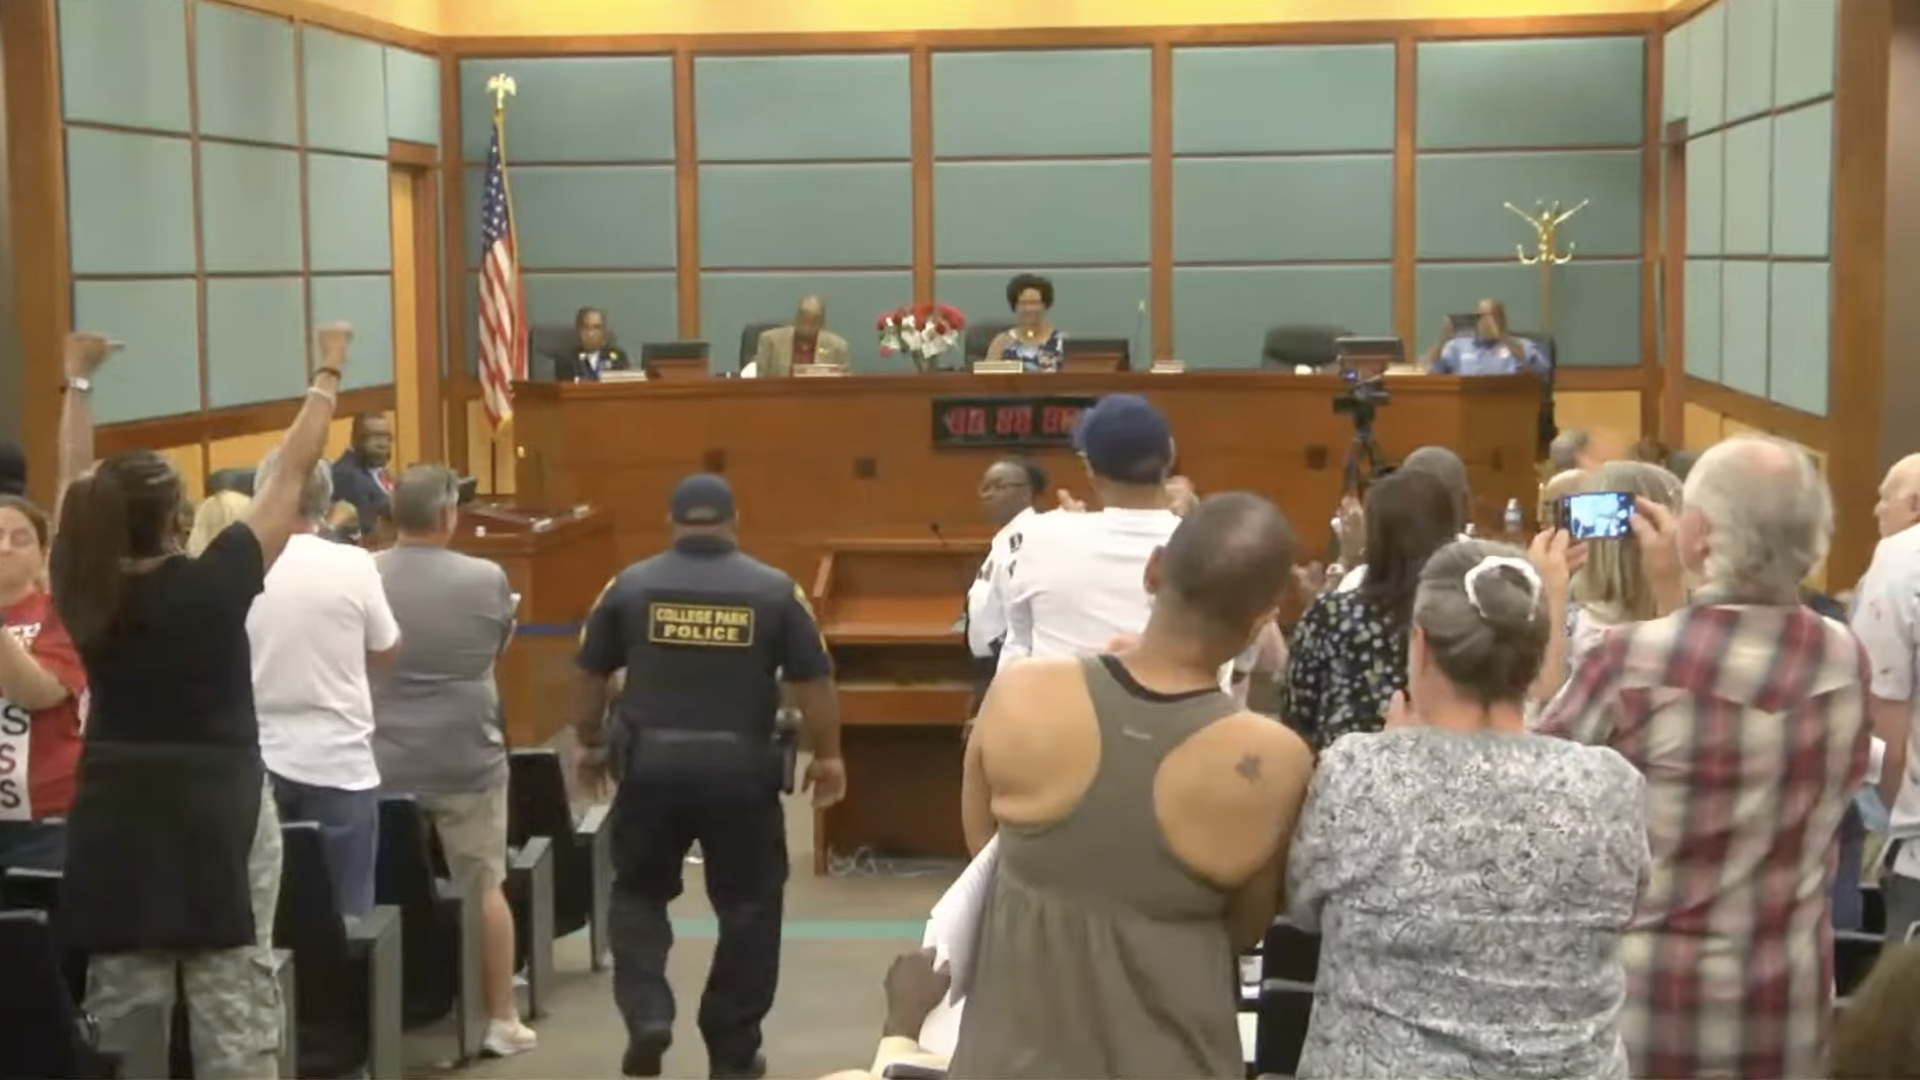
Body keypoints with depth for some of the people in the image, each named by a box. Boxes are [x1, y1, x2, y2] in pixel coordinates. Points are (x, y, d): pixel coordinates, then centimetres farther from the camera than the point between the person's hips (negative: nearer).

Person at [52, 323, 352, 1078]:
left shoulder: (83, 592, -4)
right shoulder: (213, 585, -14)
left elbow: (75, 482, 12)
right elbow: (293, 473, -7)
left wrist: (75, 377, 25)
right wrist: (330, 372, 5)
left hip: (114, 815, 5)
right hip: (218, 815, -4)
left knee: (121, 1014, 10)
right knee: (233, 1014, -2)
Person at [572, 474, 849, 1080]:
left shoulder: (630, 585, 3)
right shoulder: (775, 590, 0)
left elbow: (592, 675, 9)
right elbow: (813, 681, -1)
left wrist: (590, 745, 23)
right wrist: (827, 756, 11)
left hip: (650, 762, 1)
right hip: (739, 766, -1)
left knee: (639, 893, 19)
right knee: (748, 906, 13)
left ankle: (646, 1015, 0)